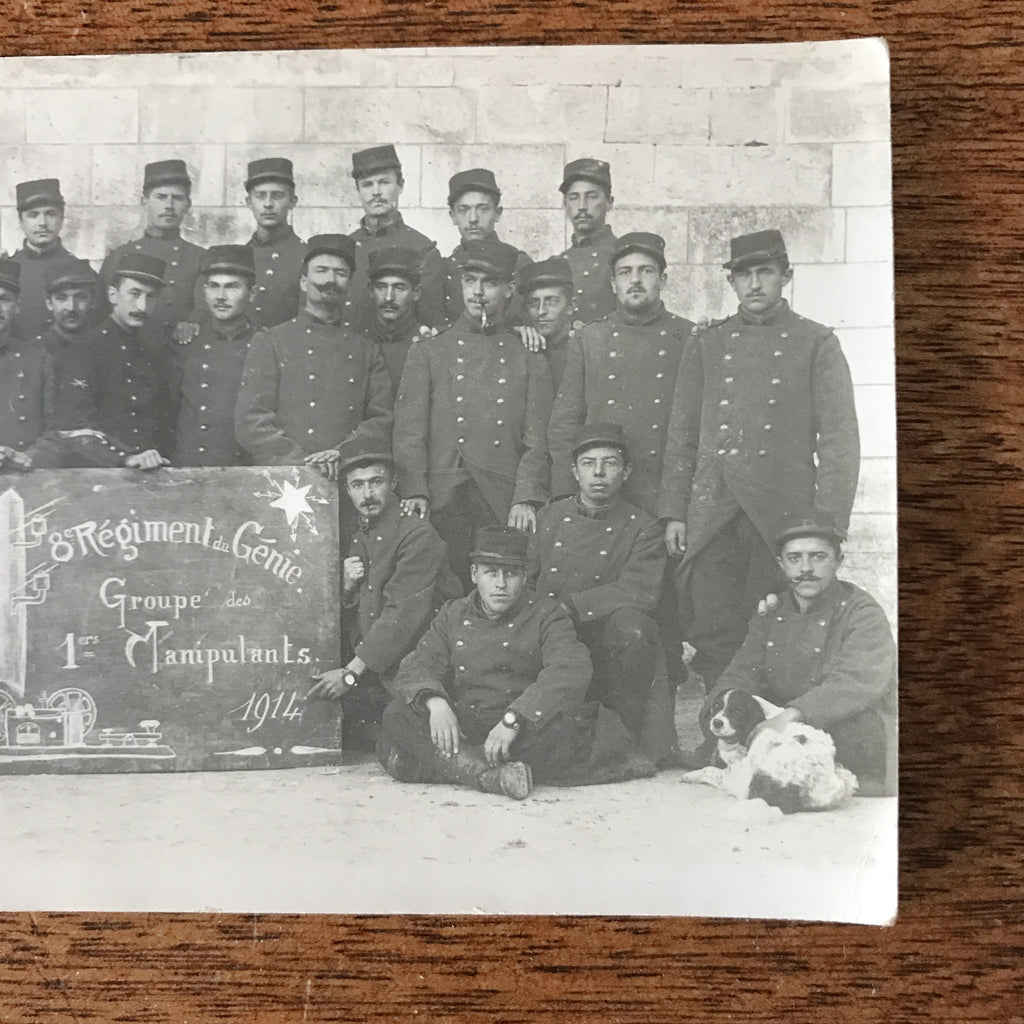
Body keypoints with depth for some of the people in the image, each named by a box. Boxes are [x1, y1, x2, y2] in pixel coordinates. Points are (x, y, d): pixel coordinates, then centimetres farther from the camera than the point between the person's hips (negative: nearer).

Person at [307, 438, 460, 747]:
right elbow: (350, 627, 15)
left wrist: (352, 673, -19)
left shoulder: (417, 534, -12)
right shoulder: (355, 541, 11)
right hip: (375, 670, 7)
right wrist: (347, 589, -8)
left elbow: (405, 615, -19)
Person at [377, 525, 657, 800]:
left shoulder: (546, 615, 2)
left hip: (526, 729, -2)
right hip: (461, 729, 3)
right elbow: (417, 665, 2)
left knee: (566, 721, -34)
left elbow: (571, 670, -16)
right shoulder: (453, 615, 13)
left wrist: (513, 719, -29)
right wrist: (435, 703, -23)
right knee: (397, 715, -24)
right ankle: (491, 775, -42)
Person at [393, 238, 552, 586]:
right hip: (442, 502, 0)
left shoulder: (530, 358, 12)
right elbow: (409, 432, 3)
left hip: (505, 505, 0)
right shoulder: (426, 353, 12)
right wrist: (414, 492, -10)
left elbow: (537, 440, 5)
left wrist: (526, 499, -8)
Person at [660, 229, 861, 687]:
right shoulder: (705, 344, 13)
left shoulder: (817, 344, 5)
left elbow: (839, 440, 1)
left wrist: (827, 525, -7)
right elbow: (681, 434, 13)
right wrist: (673, 512, 6)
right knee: (712, 636, 1)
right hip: (711, 515, 2)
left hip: (783, 513, -2)